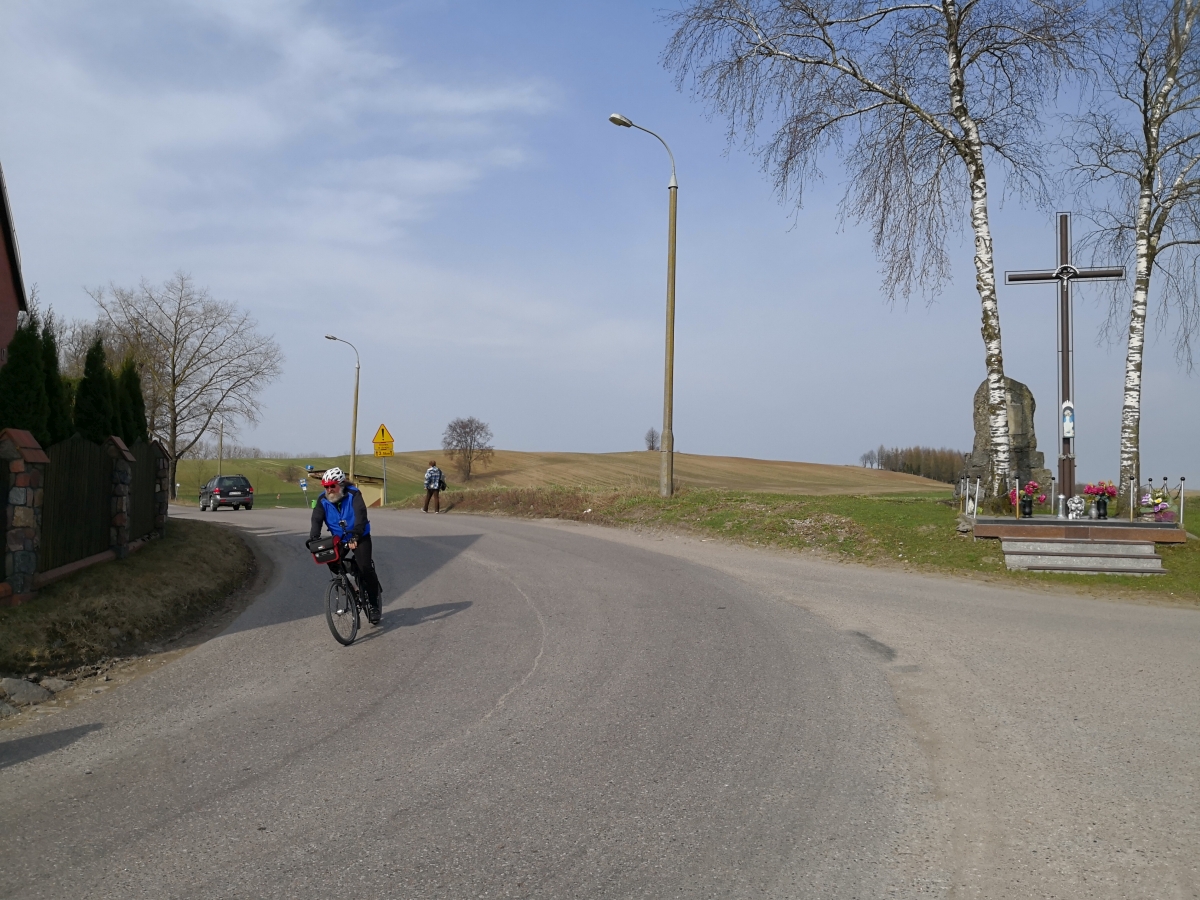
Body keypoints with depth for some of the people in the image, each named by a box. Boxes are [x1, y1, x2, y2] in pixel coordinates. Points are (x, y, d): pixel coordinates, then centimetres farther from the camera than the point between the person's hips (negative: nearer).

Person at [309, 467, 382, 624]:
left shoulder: (353, 494, -20)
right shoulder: (323, 500, -9)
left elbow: (361, 514, -33)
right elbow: (316, 520, -19)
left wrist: (355, 535, -48)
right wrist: (313, 538, -37)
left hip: (359, 537, -4)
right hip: (339, 539, 4)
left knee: (365, 567, -18)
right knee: (331, 561, -19)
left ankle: (374, 603, -1)